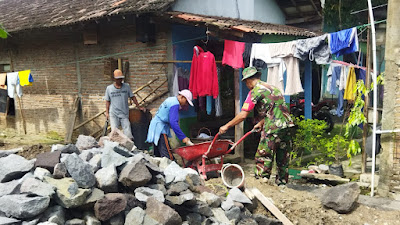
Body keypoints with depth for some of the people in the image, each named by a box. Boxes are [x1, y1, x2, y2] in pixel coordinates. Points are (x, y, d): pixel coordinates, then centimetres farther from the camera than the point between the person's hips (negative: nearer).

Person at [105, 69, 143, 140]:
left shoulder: (126, 86, 7)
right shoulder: (109, 88, 6)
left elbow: (132, 97, 13)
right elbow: (107, 101, 11)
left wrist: (139, 107, 10)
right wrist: (107, 112, 5)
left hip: (125, 114, 1)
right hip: (113, 114, 0)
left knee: (127, 131, -8)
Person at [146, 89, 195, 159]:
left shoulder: (171, 100, 17)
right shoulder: (175, 104, -14)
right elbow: (173, 122, -24)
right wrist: (183, 137, -23)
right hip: (159, 129, -11)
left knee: (158, 155, 9)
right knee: (167, 157, -16)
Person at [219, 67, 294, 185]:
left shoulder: (255, 91, -4)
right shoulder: (273, 88, 21)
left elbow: (243, 115, -7)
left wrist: (227, 126, 3)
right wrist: (261, 123, 34)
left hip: (273, 129, -8)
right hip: (286, 126, 8)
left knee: (263, 158, 1)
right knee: (282, 159, 17)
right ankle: (282, 183, 27)